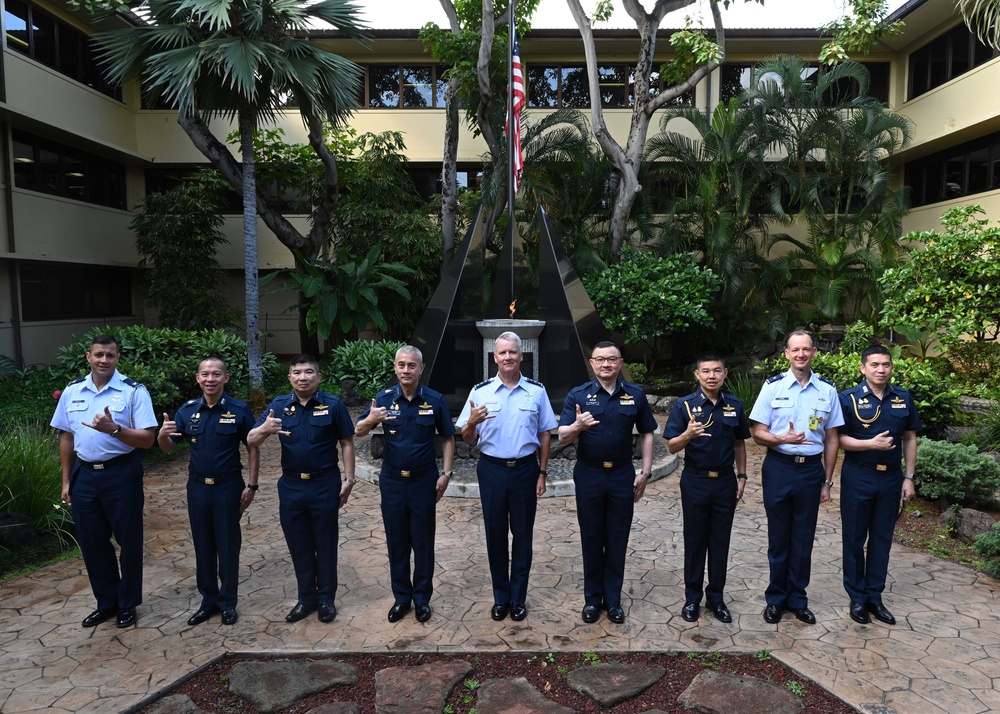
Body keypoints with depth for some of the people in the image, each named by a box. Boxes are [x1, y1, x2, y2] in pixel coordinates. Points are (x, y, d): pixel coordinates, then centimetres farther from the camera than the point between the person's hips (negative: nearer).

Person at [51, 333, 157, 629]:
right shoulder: (72, 391, 5)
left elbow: (147, 439, -14)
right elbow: (66, 438, 12)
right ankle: (106, 602, 31)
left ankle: (127, 604, 25)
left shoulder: (134, 391, -9)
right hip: (84, 474, 4)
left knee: (128, 540, 7)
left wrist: (114, 429, -29)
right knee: (91, 542, 13)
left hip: (122, 474, -4)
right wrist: (66, 480, 12)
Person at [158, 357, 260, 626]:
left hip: (229, 487, -3)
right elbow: (168, 448, 5)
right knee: (203, 546, 13)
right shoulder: (188, 410, 1)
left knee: (228, 546, 7)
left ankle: (228, 602, 22)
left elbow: (253, 448, -3)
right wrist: (162, 435, -19)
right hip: (197, 487, 3)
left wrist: (251, 485, -6)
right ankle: (208, 600, 27)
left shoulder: (239, 410, -8)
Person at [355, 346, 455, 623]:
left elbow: (448, 438, 4)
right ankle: (401, 597, 27)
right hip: (392, 481, 2)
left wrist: (446, 473, -4)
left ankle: (422, 598, 23)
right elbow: (358, 432, 0)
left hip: (424, 481, -1)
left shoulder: (435, 400, -5)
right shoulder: (384, 398, -2)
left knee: (423, 543, 8)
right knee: (396, 542, 11)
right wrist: (370, 420, -23)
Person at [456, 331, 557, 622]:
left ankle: (518, 598, 24)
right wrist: (472, 423, -22)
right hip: (491, 470, 0)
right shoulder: (480, 391, -2)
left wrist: (542, 473, 2)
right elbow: (467, 439, 1)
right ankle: (500, 597, 27)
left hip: (525, 469, 0)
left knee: (522, 535, 9)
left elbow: (544, 434, 5)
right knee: (495, 534, 10)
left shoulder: (537, 390, 0)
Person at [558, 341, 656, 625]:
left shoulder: (635, 394, 1)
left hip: (622, 476, 1)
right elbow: (562, 437, -8)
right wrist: (578, 426, -30)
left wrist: (645, 472, 1)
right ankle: (592, 598, 23)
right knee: (591, 539, 9)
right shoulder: (578, 395, -3)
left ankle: (613, 599, 22)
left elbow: (647, 434, 7)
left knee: (617, 540, 9)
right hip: (589, 476, -1)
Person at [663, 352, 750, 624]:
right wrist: (688, 434, -29)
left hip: (725, 482, 2)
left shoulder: (735, 406, 3)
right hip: (695, 481, -2)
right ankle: (692, 596, 21)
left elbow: (739, 444, 12)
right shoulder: (684, 405, -7)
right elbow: (672, 446, -10)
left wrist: (742, 476, 7)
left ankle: (716, 596, 25)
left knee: (720, 541, 11)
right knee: (694, 540, 8)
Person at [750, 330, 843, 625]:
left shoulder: (827, 389, 2)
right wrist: (784, 439, -23)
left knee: (803, 539, 11)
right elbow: (758, 433, -4)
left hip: (812, 470, 2)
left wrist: (827, 481, 7)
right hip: (779, 468, -1)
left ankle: (797, 599, 27)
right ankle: (776, 598, 25)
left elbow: (831, 439, 7)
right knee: (778, 537, 10)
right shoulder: (773, 386, -4)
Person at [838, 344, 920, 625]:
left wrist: (908, 477, 3)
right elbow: (839, 438, -10)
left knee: (882, 538, 11)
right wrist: (872, 444, -24)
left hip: (891, 478, 3)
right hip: (858, 477, -3)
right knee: (855, 539, 7)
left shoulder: (903, 398, 3)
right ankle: (857, 597, 20)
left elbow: (910, 439, 7)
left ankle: (875, 596, 24)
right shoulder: (849, 398, -8)